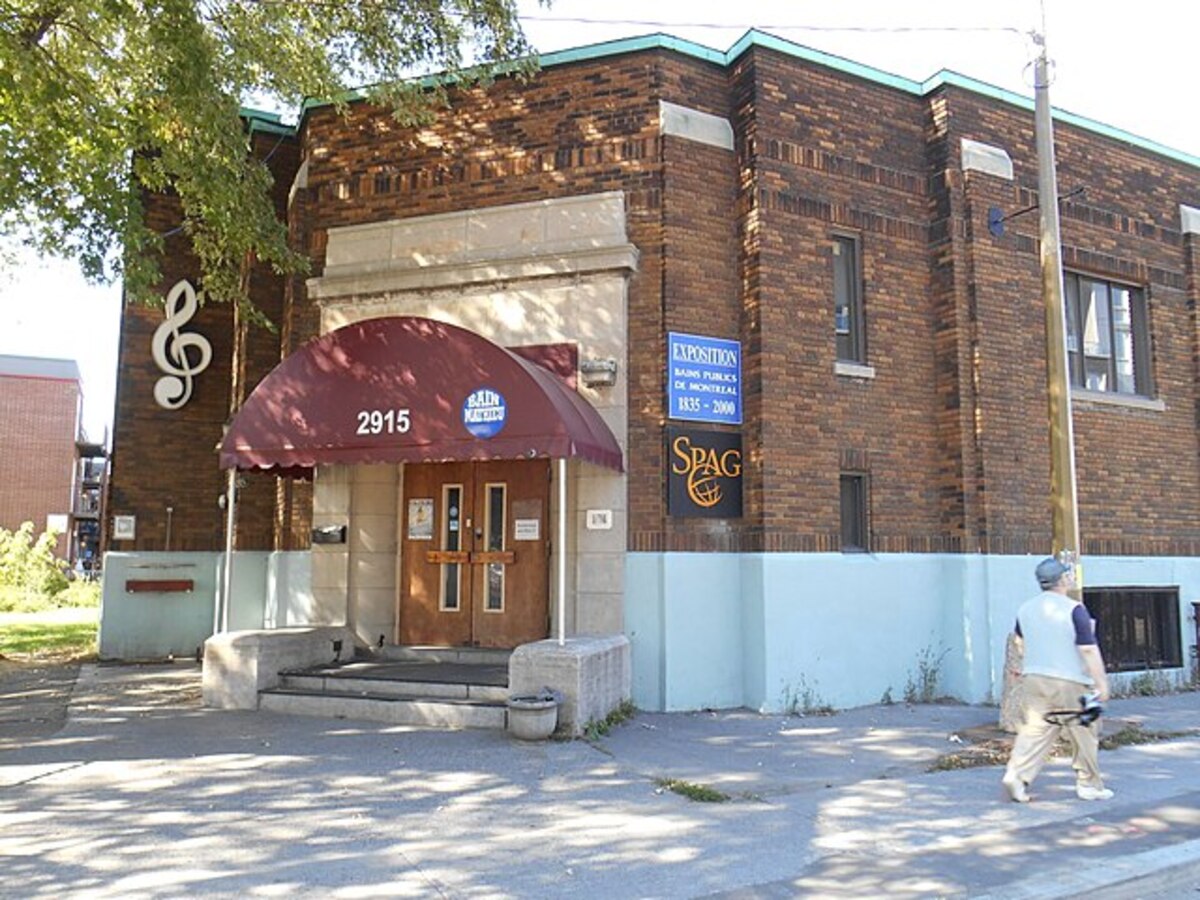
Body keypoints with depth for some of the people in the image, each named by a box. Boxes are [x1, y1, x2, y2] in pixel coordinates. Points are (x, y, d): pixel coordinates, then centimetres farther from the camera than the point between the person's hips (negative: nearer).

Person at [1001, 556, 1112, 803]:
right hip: (1070, 681, -5)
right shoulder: (1074, 609, -14)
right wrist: (1101, 683, -12)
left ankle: (1017, 773, -9)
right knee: (1084, 733, 11)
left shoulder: (1026, 608, 5)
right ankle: (1089, 785, 21)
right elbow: (1089, 649, -16)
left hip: (1034, 678, 5)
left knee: (1035, 730, 5)